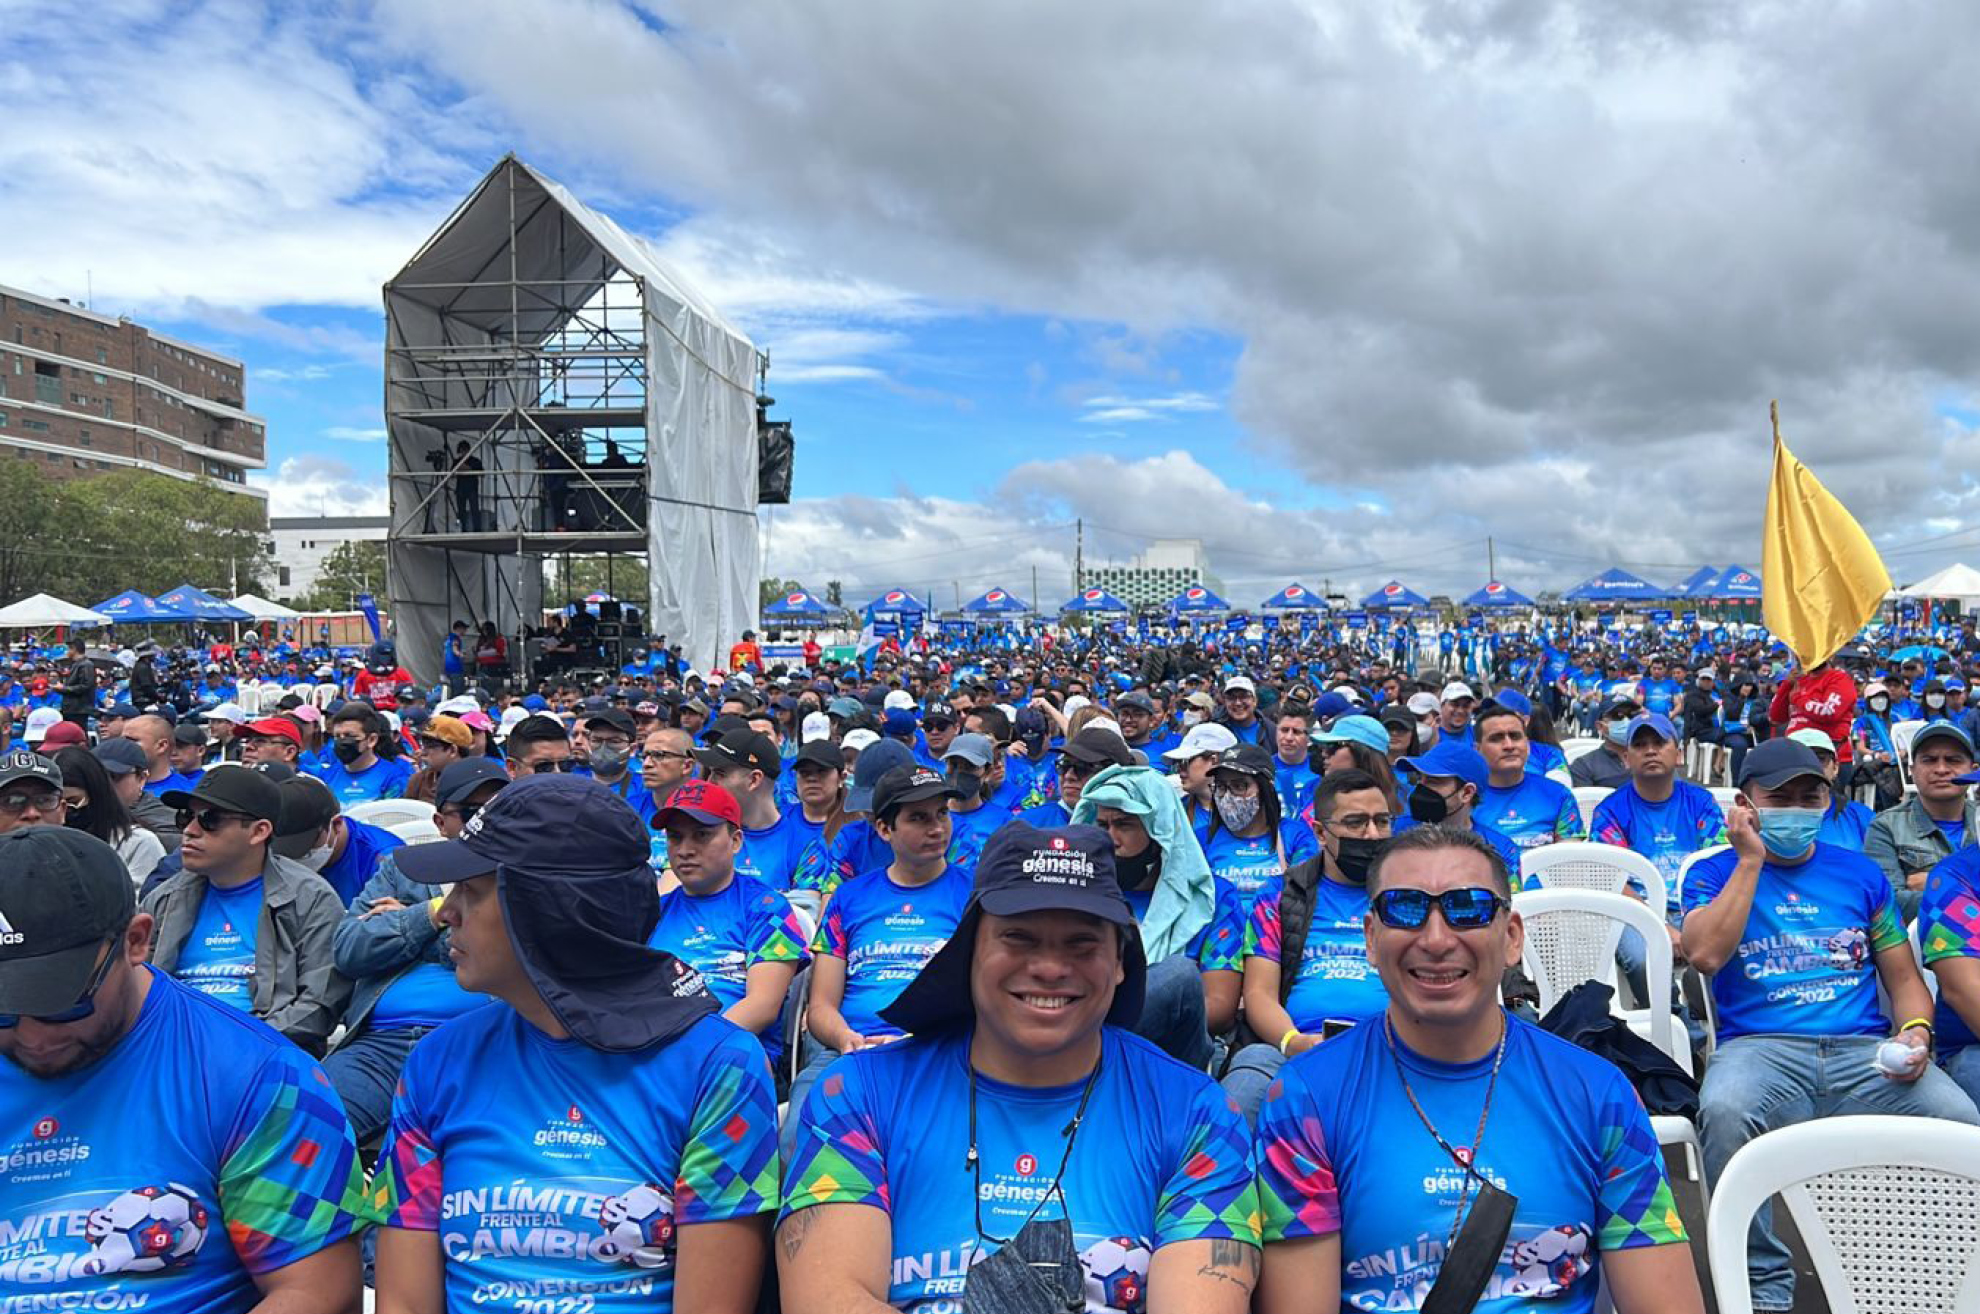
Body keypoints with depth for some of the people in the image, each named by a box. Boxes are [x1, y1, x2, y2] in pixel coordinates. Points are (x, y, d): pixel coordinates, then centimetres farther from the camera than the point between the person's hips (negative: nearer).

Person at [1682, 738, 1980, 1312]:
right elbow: (1705, 954, -10)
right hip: (1758, 1045, -3)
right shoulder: (1714, 873, 10)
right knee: (1723, 1112, -36)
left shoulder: (1858, 872, 20)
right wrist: (1751, 860, -4)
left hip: (1864, 1050, 3)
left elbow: (1904, 979, 20)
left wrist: (1916, 1031, -3)